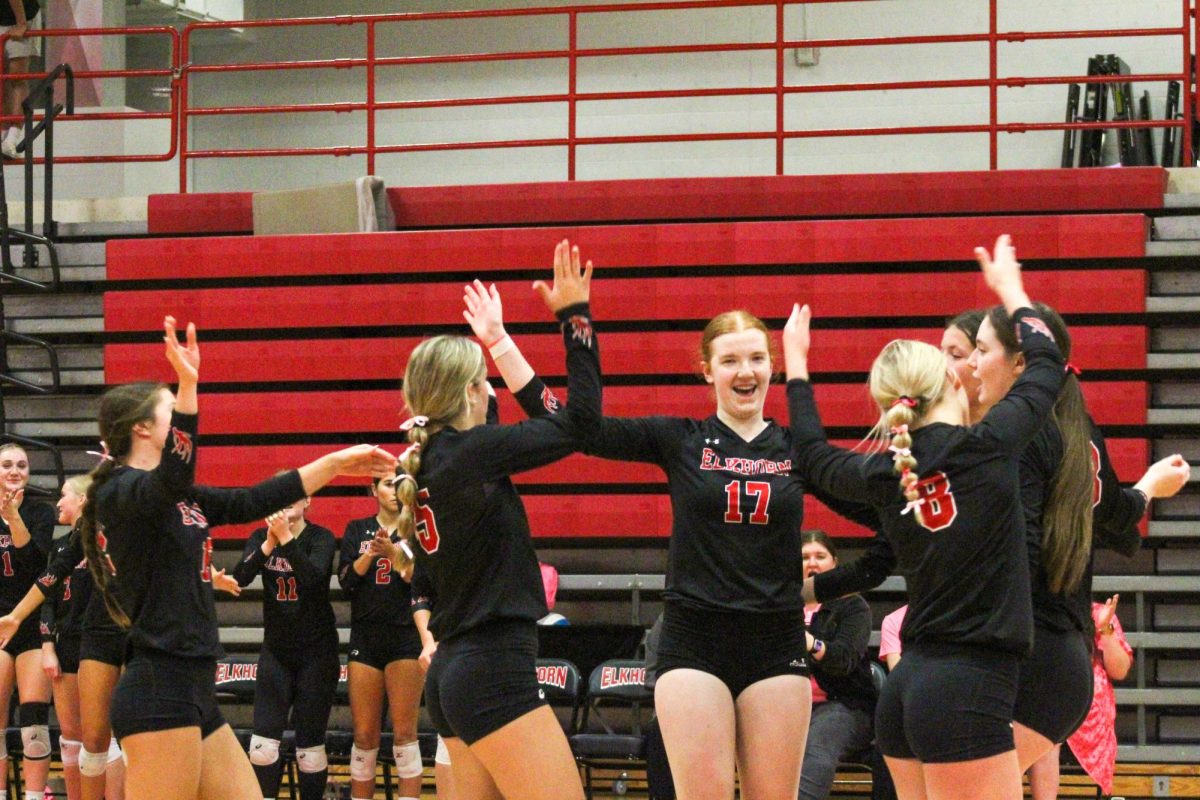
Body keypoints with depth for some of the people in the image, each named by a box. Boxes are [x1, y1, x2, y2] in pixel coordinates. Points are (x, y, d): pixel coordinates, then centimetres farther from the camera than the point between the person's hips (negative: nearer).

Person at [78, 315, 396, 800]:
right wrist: (188, 387, -45)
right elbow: (173, 476, -32)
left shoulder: (177, 499, 17)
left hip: (191, 692, 10)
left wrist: (337, 463, 23)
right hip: (159, 691, -10)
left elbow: (253, 503, 23)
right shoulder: (121, 493, -10)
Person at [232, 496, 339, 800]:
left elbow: (313, 576, -26)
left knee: (310, 745, -1)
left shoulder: (321, 537, -8)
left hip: (316, 652, -3)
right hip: (276, 649, 3)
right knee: (263, 741, -7)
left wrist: (286, 538, -35)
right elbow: (241, 577, -16)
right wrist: (269, 544, -29)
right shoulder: (261, 537, 1)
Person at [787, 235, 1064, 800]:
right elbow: (1046, 367, 10)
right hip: (968, 691, -7)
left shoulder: (884, 474, 6)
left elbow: (813, 456, 28)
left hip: (907, 689, 7)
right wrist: (1011, 289, 27)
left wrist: (795, 361, 39)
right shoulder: (985, 448, -8)